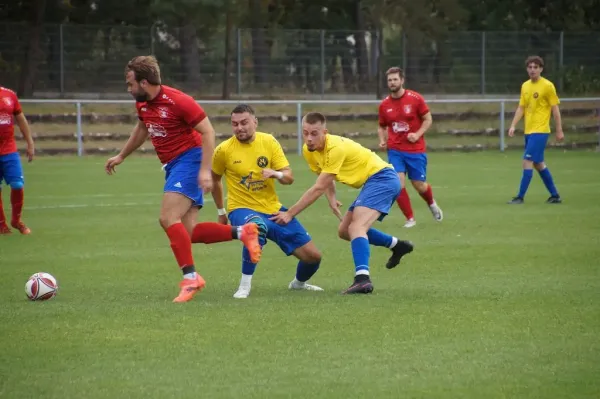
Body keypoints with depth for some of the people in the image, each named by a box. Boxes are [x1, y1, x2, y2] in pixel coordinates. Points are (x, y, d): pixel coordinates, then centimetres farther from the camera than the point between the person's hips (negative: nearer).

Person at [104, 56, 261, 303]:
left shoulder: (177, 101, -18)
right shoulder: (142, 104, 7)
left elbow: (208, 132, -16)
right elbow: (142, 129, 30)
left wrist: (205, 170, -23)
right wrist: (121, 156, 37)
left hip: (189, 159, -9)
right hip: (172, 166, 9)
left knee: (168, 219, -21)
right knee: (188, 233, -2)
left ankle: (190, 277, -17)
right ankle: (241, 232, 8)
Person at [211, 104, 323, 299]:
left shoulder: (269, 142, -3)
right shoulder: (224, 150, -8)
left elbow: (289, 177, -3)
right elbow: (214, 179, 10)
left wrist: (276, 173, -26)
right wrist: (221, 212, 17)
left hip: (273, 209, 4)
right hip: (242, 209, -4)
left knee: (313, 256, 2)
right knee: (257, 227, -43)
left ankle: (299, 283, 39)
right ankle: (244, 286, -28)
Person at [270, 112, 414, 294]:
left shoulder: (336, 148, -26)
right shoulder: (309, 151, 0)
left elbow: (318, 188, -25)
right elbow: (326, 179, 17)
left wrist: (289, 214, -22)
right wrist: (332, 199, -5)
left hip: (382, 178, -10)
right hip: (371, 182, 10)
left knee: (355, 228, -27)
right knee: (344, 231, 15)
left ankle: (362, 279, -43)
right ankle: (397, 245, 28)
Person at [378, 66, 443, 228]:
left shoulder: (415, 98, -6)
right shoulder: (384, 105, 2)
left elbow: (428, 120, 0)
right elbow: (382, 127, 15)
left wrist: (417, 134, -15)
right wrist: (382, 141, -4)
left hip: (415, 149, -2)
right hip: (395, 150, 2)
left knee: (420, 186, 5)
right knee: (398, 183, -13)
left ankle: (432, 204, 40)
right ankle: (410, 219, 0)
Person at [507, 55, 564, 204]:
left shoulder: (547, 86, -9)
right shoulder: (525, 86, 10)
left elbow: (555, 109, -6)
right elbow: (521, 108, 14)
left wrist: (559, 131, -7)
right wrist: (513, 126, 3)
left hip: (540, 131, -7)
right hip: (528, 131, 7)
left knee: (527, 161, -12)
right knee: (539, 164, 11)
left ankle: (520, 197, -9)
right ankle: (555, 196, 21)